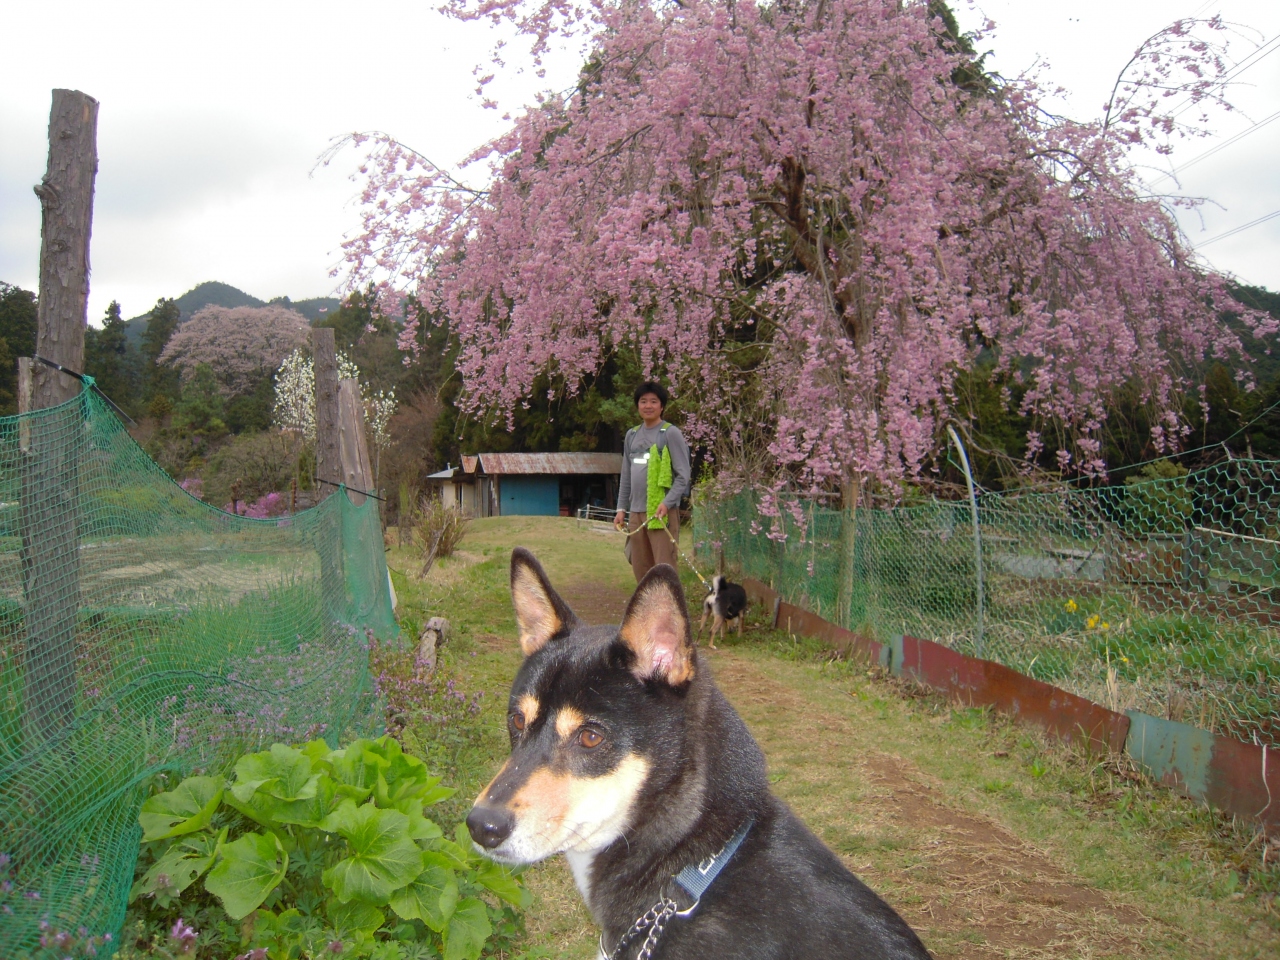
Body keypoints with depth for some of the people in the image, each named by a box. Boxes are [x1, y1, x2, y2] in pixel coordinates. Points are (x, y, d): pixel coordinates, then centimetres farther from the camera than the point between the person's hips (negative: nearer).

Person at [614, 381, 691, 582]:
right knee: (640, 569, 9)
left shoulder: (671, 433, -2)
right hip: (636, 512, 6)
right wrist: (621, 508, 14)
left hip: (663, 512, -6)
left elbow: (683, 475, -7)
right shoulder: (631, 435, 15)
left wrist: (667, 503, -19)